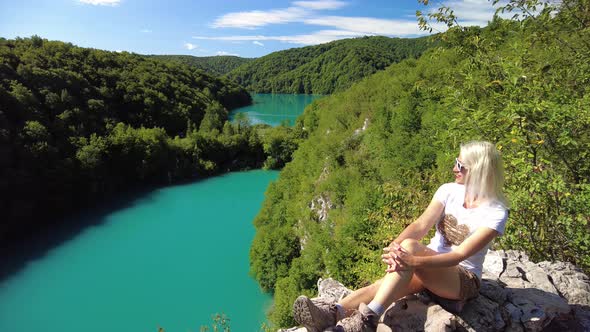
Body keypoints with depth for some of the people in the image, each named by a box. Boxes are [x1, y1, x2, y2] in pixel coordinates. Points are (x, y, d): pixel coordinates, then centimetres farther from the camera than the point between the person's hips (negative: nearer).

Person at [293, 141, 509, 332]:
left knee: (409, 247, -35)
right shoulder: (449, 190, 0)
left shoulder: (496, 212, -13)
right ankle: (334, 313, -52)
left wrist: (415, 261, -40)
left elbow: (461, 254, -24)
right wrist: (394, 246, -35)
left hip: (464, 280, -4)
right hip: (429, 268, 4)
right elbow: (421, 225, -14)